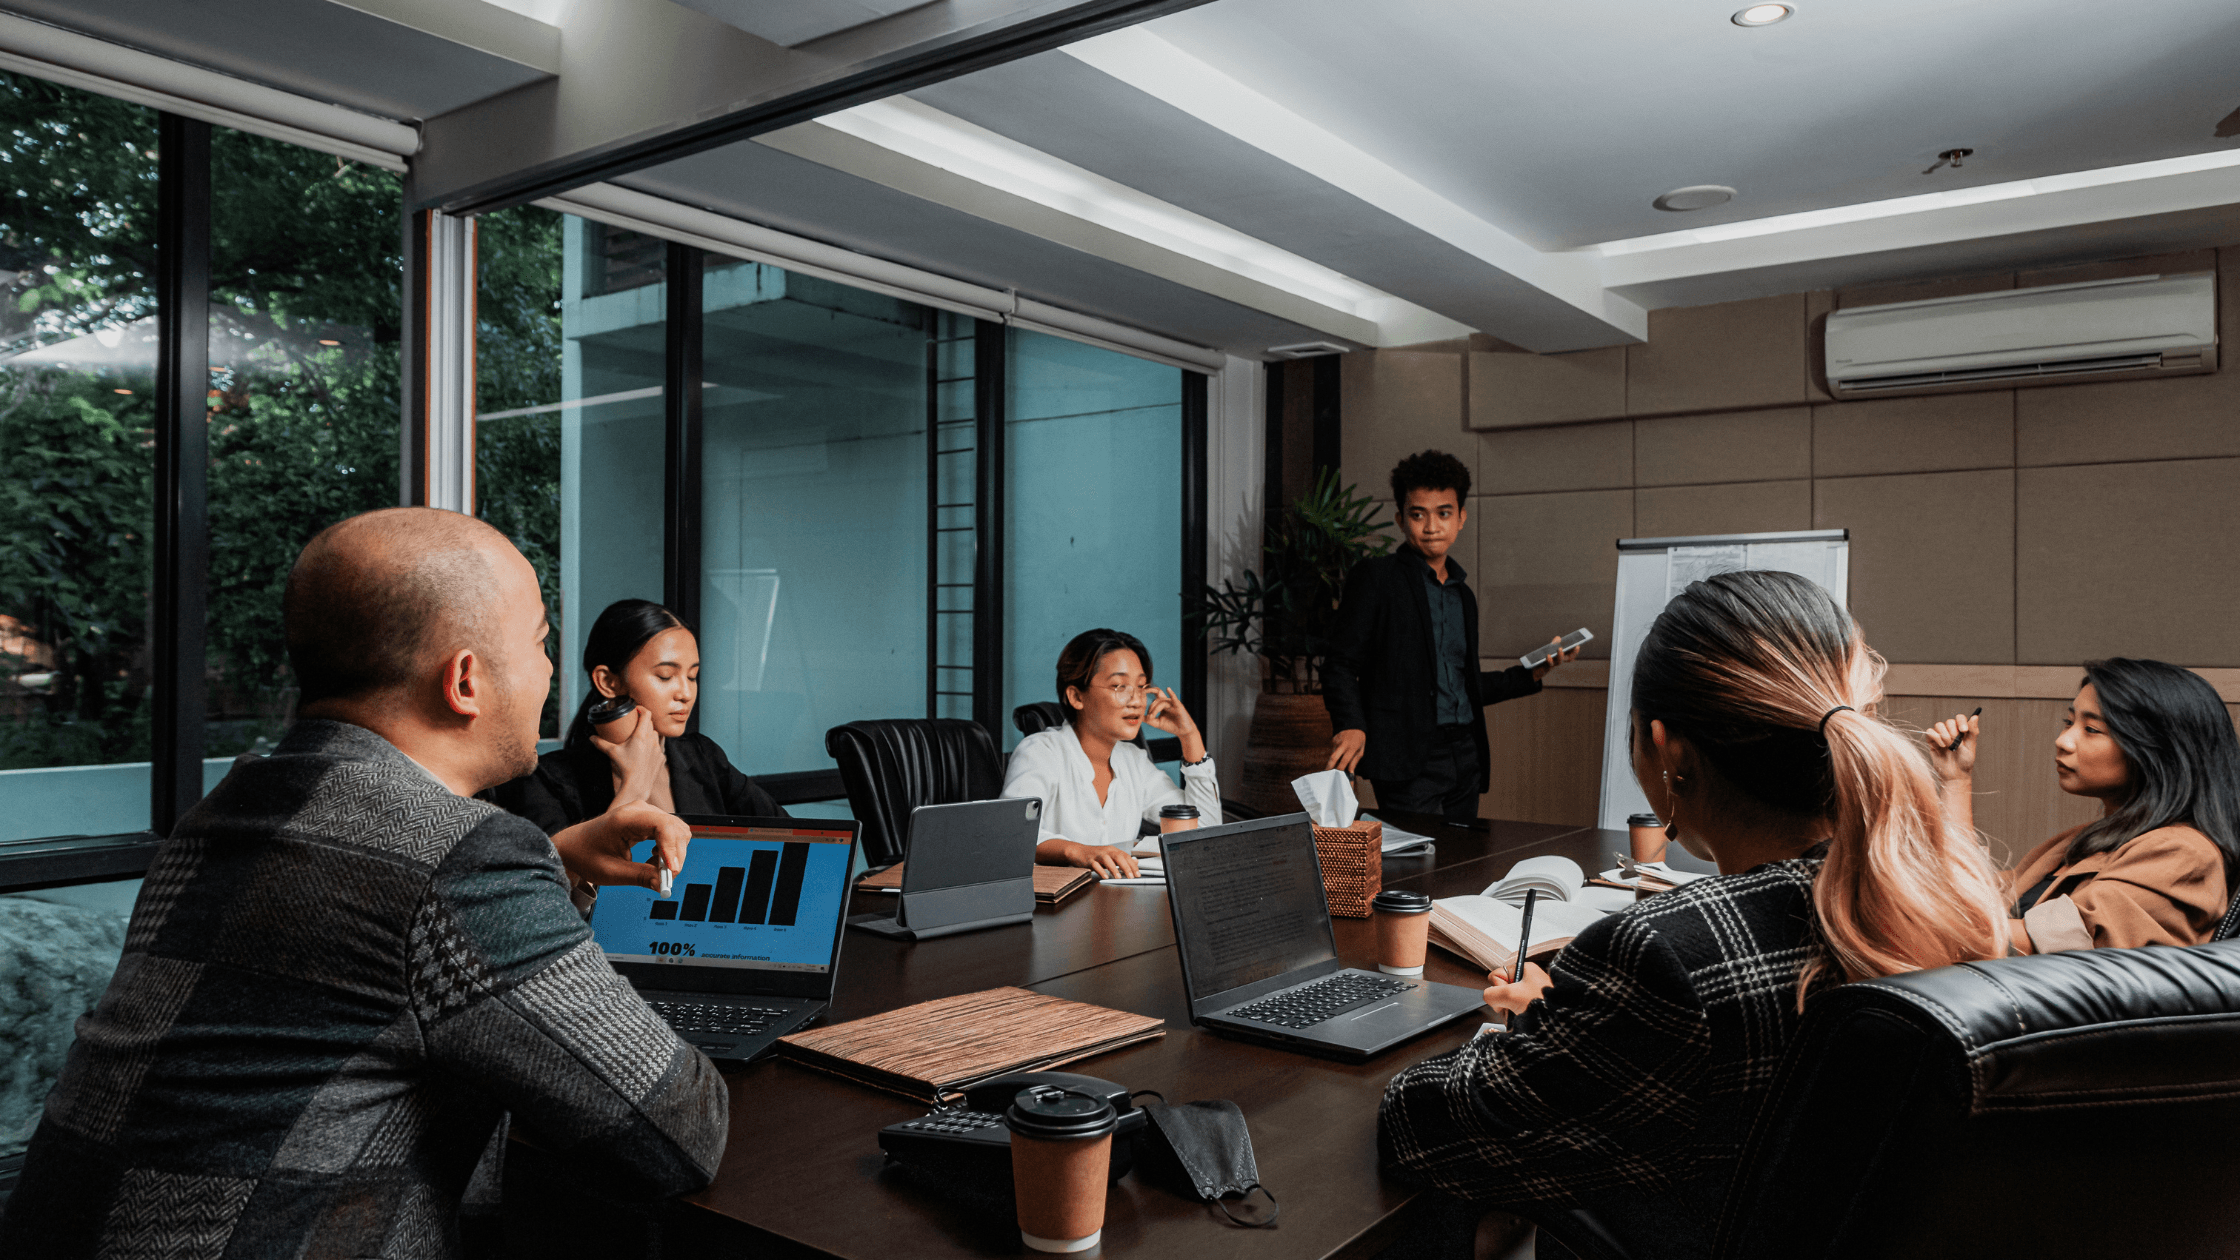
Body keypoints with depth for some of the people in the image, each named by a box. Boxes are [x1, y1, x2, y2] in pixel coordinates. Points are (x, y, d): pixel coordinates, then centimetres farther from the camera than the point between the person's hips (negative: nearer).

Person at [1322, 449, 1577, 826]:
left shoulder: (1463, 593, 20)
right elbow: (1341, 664, -6)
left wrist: (1533, 674, 17)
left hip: (1464, 757, 6)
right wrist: (1350, 726, -22)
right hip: (1408, 758, -6)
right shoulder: (1375, 578, 0)